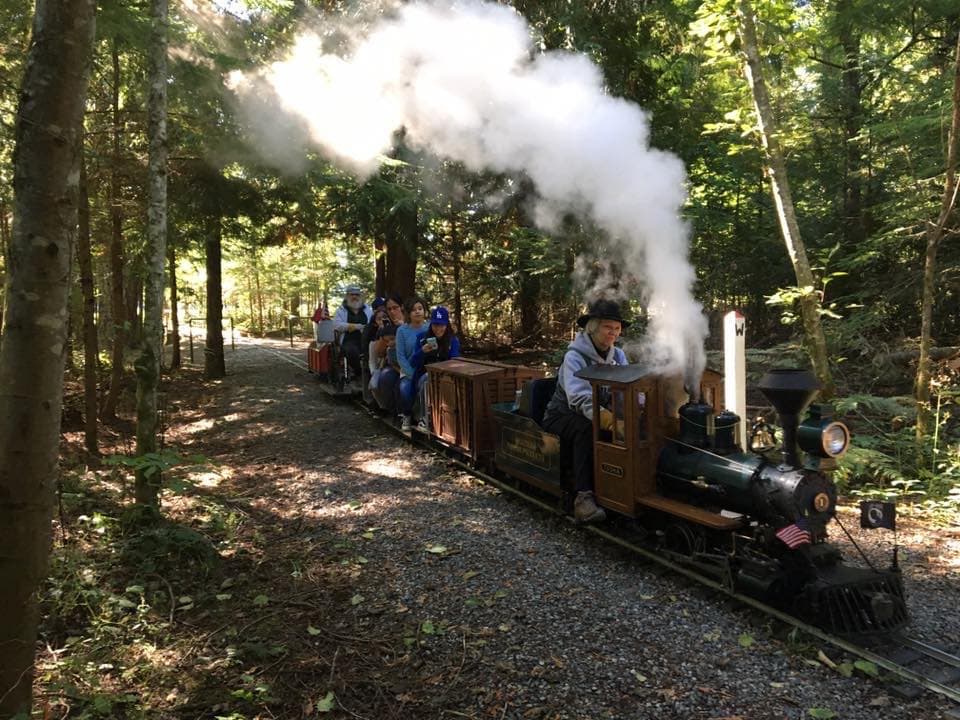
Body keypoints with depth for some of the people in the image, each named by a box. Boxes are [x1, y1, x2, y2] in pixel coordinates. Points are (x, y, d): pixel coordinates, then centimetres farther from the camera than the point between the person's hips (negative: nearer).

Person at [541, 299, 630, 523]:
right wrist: (605, 418, -52)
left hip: (600, 413, 5)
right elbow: (580, 398, -34)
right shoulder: (574, 357, -19)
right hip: (563, 416, -5)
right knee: (587, 429, -37)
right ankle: (583, 496, -36)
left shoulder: (618, 356, 3)